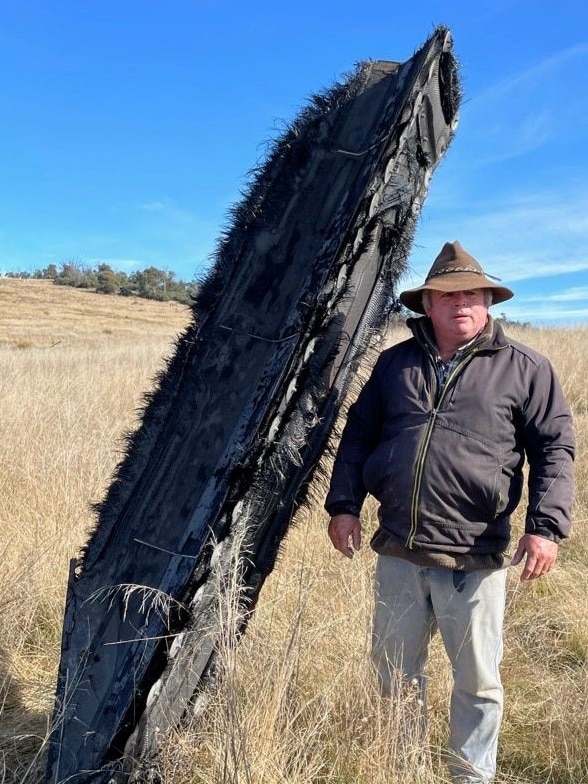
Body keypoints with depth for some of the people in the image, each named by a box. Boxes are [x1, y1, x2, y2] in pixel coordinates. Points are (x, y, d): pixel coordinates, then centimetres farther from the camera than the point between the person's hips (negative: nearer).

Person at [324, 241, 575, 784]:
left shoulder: (524, 368, -1)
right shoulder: (396, 363, 9)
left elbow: (554, 447, -2)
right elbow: (358, 434, 12)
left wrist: (546, 526, -12)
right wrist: (344, 505, 4)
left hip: (474, 558, -3)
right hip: (398, 551, 4)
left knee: (477, 679, 10)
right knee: (395, 671, 18)